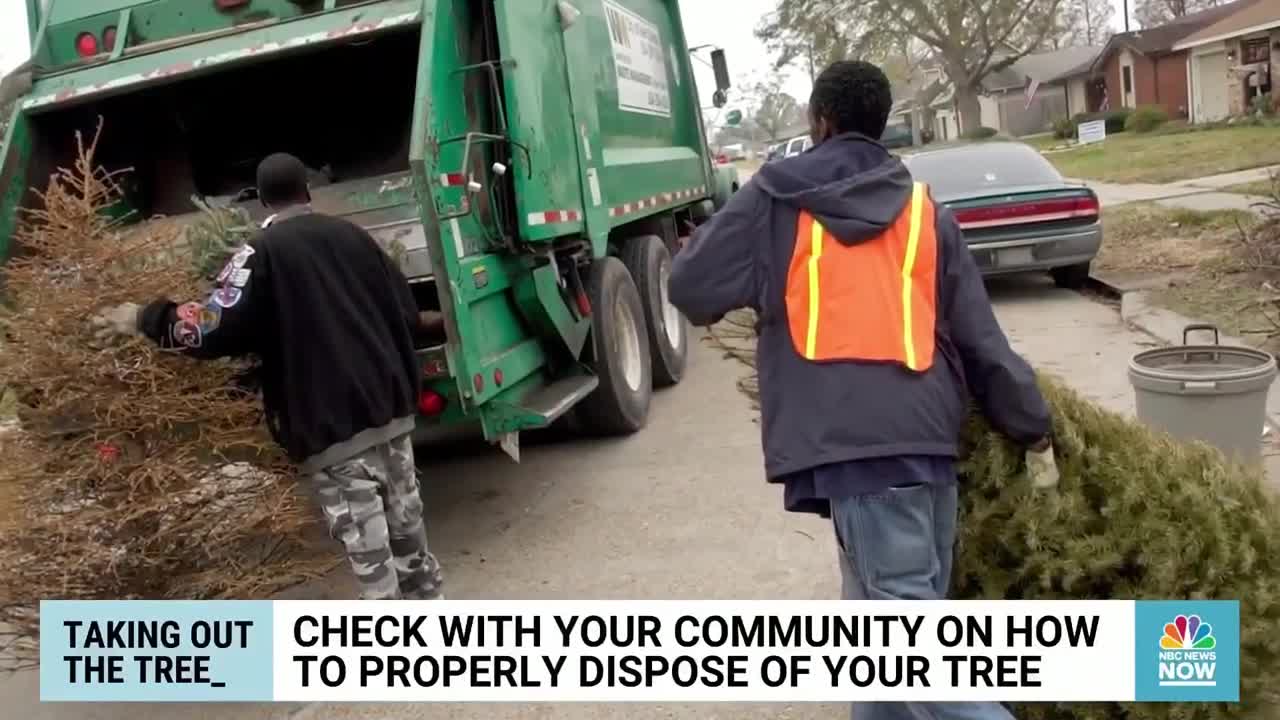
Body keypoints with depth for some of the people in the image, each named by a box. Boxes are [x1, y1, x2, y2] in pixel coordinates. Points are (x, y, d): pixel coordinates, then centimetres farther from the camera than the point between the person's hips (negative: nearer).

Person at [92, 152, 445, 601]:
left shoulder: (264, 253, -5)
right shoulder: (352, 236, 11)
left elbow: (213, 330, -14)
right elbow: (410, 316, 12)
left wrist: (145, 319, 2)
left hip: (332, 429, -6)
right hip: (391, 410, 6)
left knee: (368, 554, 1)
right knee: (406, 526, 20)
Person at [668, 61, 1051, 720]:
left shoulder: (777, 196, 5)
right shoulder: (923, 208, 17)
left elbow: (691, 288, 4)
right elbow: (977, 333, 17)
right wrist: (1028, 419, 26)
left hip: (847, 430, -5)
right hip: (925, 422, 6)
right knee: (913, 600, 18)